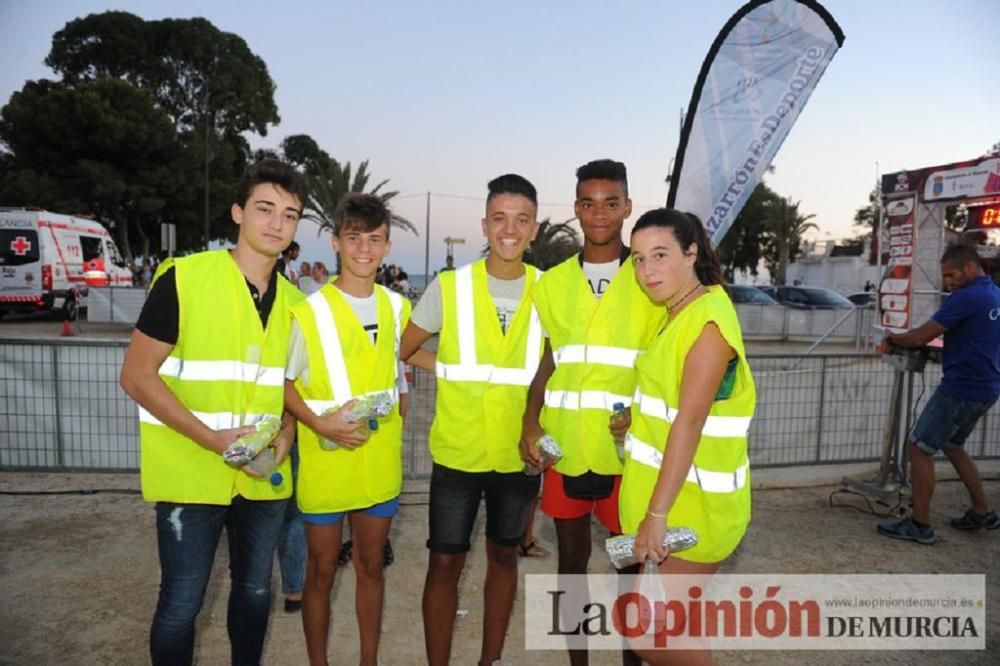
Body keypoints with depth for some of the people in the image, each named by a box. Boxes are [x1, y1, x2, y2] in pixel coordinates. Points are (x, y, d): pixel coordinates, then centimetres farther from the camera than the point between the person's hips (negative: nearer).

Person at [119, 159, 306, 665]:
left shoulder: (294, 301, 4)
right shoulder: (183, 278, -11)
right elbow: (136, 375, -10)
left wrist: (285, 434, -5)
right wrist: (210, 438, -19)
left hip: (263, 476, 5)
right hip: (192, 473, -4)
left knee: (254, 588, 18)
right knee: (181, 601, 8)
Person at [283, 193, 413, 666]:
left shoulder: (397, 307, 2)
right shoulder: (309, 311, -11)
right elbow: (282, 382, -6)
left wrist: (395, 427, 11)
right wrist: (319, 423, -19)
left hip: (381, 462, 4)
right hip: (325, 461, -3)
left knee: (371, 565, 17)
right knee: (322, 570, 11)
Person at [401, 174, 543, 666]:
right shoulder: (448, 287, -6)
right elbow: (403, 351, 4)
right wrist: (454, 371, -5)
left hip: (519, 452, 2)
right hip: (458, 451, -2)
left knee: (504, 555, 16)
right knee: (445, 562, 6)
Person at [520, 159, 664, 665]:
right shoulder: (552, 282, 6)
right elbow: (546, 362, 11)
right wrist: (530, 422, -2)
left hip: (628, 449, -2)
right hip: (565, 444, 3)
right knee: (571, 560, 15)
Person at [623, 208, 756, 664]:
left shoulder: (707, 319, -20)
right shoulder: (678, 314, 10)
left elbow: (690, 422, -26)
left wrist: (657, 514, -26)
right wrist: (634, 418, 2)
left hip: (690, 503, -9)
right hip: (667, 494, 9)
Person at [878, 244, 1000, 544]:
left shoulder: (967, 297, -19)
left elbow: (920, 337, -18)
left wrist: (893, 338, 1)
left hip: (962, 389, -10)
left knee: (919, 448, -3)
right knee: (952, 446, 25)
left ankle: (920, 525, 3)